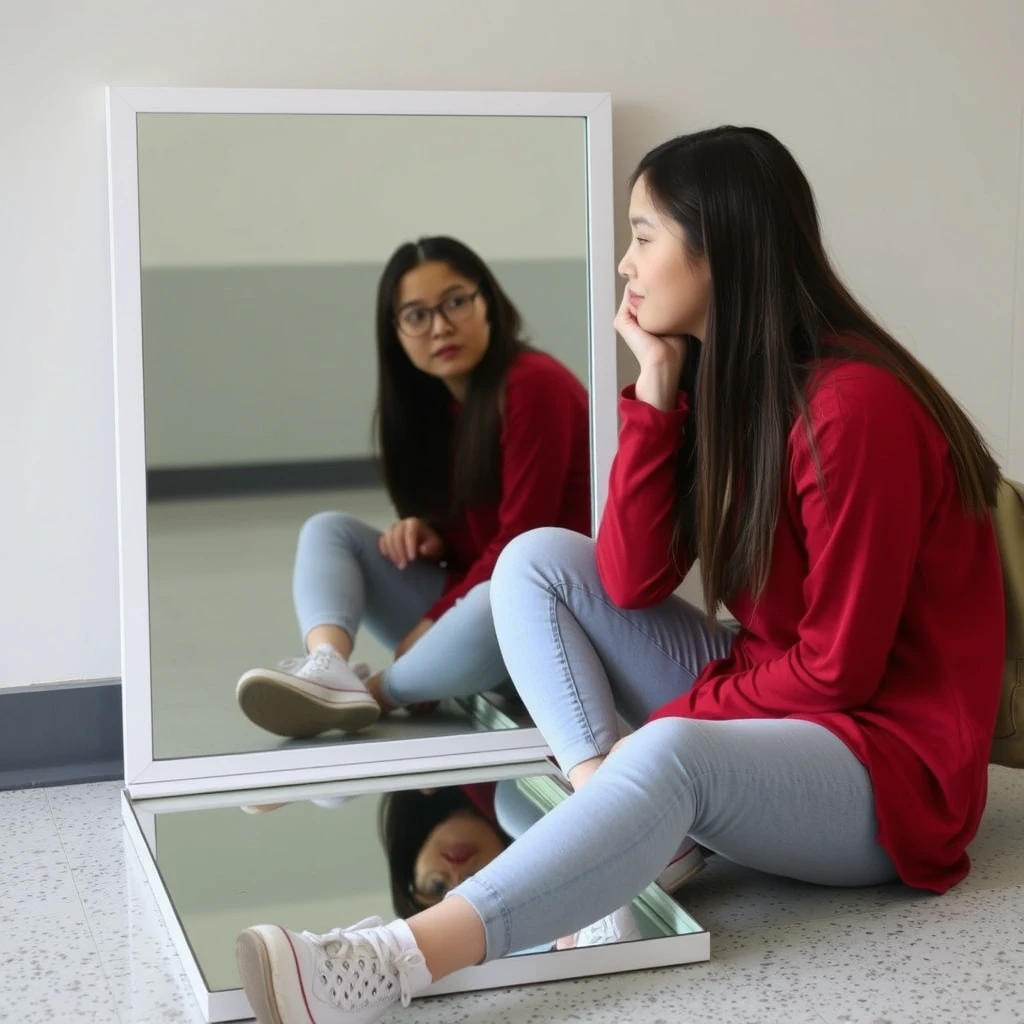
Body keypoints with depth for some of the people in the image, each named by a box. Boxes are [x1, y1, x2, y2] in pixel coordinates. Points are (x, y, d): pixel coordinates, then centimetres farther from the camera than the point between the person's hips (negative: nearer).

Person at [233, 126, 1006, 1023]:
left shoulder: (855, 405, -21)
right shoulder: (715, 376, 4)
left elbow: (839, 668, -19)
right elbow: (632, 582, -5)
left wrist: (664, 719, -11)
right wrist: (656, 389, -11)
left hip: (887, 757, -8)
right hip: (762, 703, 9)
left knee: (669, 758, -40)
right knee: (538, 558, -4)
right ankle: (618, 854, -19)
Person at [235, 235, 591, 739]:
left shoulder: (534, 385, -14)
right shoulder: (431, 400, 10)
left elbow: (523, 542, -16)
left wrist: (433, 621, -15)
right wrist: (428, 536, -7)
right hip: (464, 594, 8)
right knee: (328, 529, -3)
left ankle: (374, 693, -22)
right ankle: (329, 672, -31)